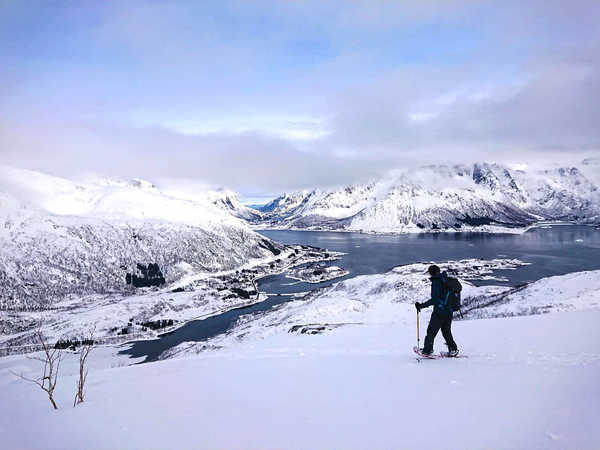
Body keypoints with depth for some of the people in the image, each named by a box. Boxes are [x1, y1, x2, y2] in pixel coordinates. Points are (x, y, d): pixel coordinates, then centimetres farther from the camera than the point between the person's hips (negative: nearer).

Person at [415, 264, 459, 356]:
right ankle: (453, 349, 17)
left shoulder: (436, 282, -15)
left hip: (439, 312, -8)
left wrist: (422, 306, -19)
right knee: (447, 332, 20)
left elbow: (435, 299, -22)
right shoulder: (447, 280, 8)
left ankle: (427, 350, 11)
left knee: (431, 331, 5)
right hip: (449, 311, 8)